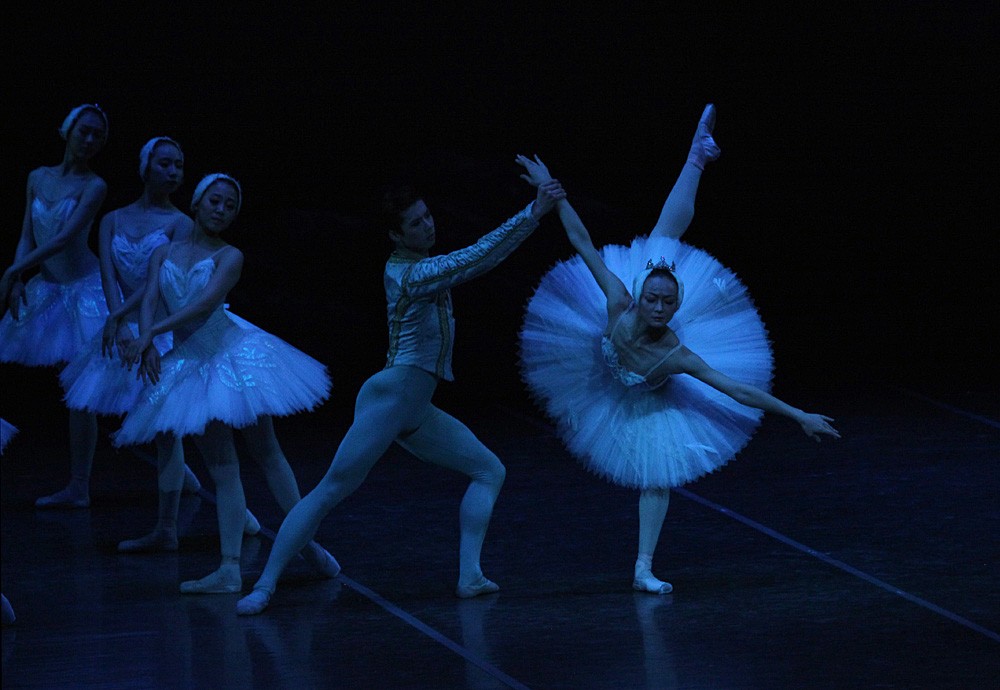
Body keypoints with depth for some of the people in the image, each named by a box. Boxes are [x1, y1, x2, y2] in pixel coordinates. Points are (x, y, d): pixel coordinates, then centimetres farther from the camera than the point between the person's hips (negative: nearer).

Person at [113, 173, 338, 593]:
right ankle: (229, 569, -6)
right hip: (193, 365, 3)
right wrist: (147, 344, -20)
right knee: (222, 469, 0)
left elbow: (206, 302, -13)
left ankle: (305, 543, 11)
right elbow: (150, 299, -2)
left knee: (267, 452, 2)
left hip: (234, 351, -3)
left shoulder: (228, 256, 0)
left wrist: (151, 333, -19)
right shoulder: (164, 254, 11)